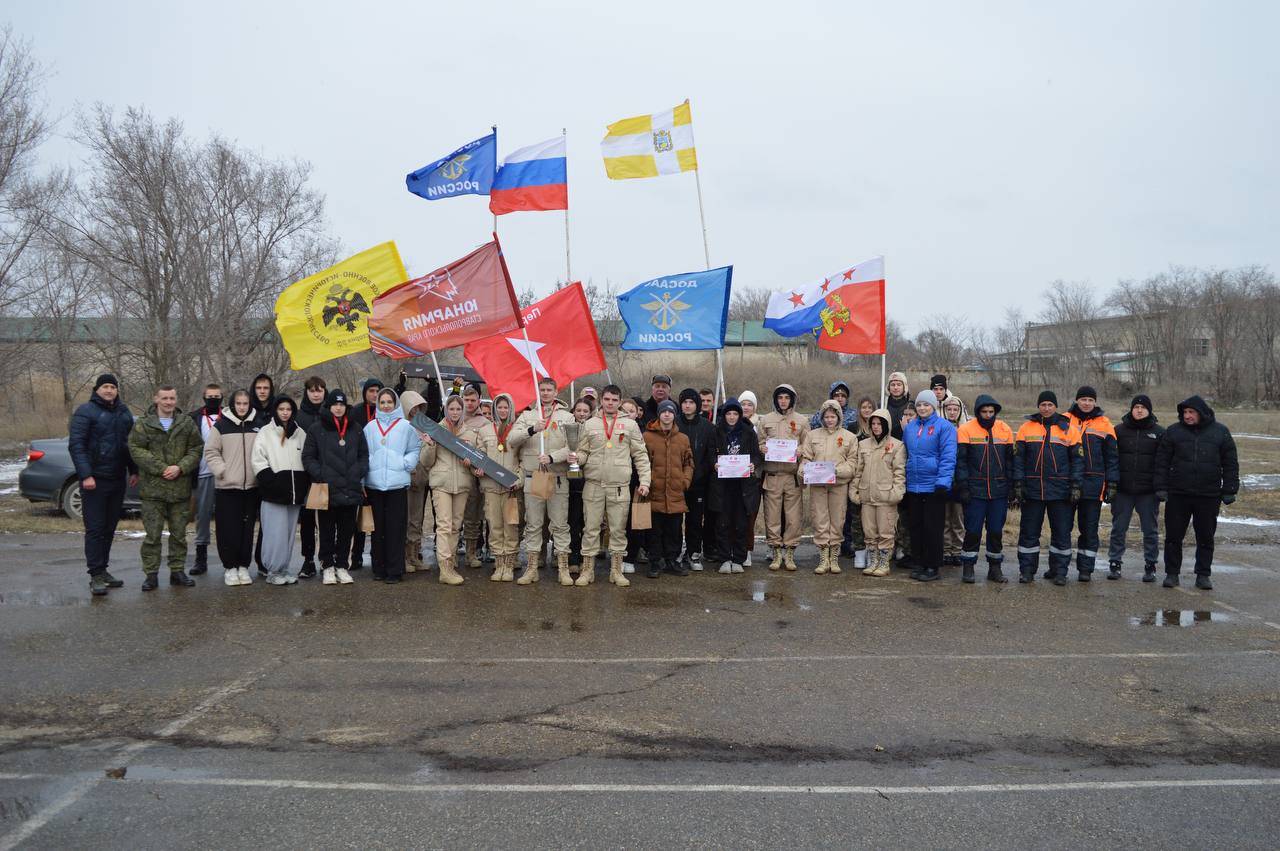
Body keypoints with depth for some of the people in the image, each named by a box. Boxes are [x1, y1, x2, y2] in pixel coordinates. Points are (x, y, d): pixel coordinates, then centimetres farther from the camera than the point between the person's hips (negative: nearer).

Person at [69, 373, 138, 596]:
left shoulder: (123, 412, 13)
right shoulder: (86, 412, -6)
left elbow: (130, 443, 20)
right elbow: (76, 445, -12)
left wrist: (134, 470, 13)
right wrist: (85, 475, -19)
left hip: (118, 479, 6)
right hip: (94, 480, -6)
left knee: (110, 528, 11)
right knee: (95, 528, -6)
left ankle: (103, 570, 19)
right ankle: (96, 575, -4)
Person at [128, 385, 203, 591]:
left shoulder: (187, 424, 7)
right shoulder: (143, 425, 0)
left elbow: (196, 449, 4)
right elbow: (136, 449, -8)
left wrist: (180, 467, -12)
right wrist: (161, 468, -15)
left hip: (180, 488, 3)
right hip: (153, 488, -2)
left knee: (179, 533, 10)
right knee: (152, 534, 1)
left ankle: (177, 571, 20)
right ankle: (151, 574, 8)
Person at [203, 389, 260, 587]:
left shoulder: (257, 426, 10)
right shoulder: (221, 426, 1)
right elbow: (211, 452, 0)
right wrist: (222, 471, -11)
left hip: (251, 487, 3)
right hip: (226, 487, -3)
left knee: (247, 528, 6)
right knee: (229, 529, -2)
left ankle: (243, 567, 16)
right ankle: (229, 567, 8)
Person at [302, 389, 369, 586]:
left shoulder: (355, 429, 11)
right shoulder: (317, 429, 2)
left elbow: (364, 455, 16)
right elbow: (308, 457, 1)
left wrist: (359, 473, 0)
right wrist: (320, 475, -10)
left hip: (351, 490, 3)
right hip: (327, 489, -3)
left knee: (347, 530, 7)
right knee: (327, 530, 4)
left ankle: (342, 566, 17)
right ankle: (328, 566, 15)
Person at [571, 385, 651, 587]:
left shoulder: (630, 425, 7)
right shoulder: (590, 424, 9)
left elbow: (640, 455, 7)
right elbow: (583, 451, 11)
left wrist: (644, 481, 0)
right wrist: (576, 458, -12)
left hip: (620, 486, 0)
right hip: (594, 484, 0)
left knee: (618, 529, 4)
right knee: (591, 528, 3)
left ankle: (616, 570, 14)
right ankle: (587, 569, 11)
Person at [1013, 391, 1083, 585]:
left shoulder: (1068, 429, 4)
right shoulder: (1026, 428, 5)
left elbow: (1077, 459, 5)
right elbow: (1018, 458, 4)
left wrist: (1075, 485, -3)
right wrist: (1018, 484, -3)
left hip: (1060, 490, 0)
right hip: (1032, 489, 0)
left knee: (1062, 532, 5)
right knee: (1029, 531, 5)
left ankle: (1059, 571, 15)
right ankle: (1026, 569, 13)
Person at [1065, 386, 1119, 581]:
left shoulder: (1104, 424, 5)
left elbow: (1111, 456, 6)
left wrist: (1112, 483, 0)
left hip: (1093, 484, 0)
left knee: (1090, 529, 4)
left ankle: (1086, 568, 11)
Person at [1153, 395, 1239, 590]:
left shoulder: (1220, 432, 4)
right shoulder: (1173, 431, 2)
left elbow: (1230, 463, 6)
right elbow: (1162, 462, 3)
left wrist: (1229, 490, 1)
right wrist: (1161, 487, -3)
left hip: (1209, 496, 0)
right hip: (1177, 494, 0)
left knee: (1206, 537, 7)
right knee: (1173, 536, 4)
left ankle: (1203, 575, 18)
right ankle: (1172, 573, 14)